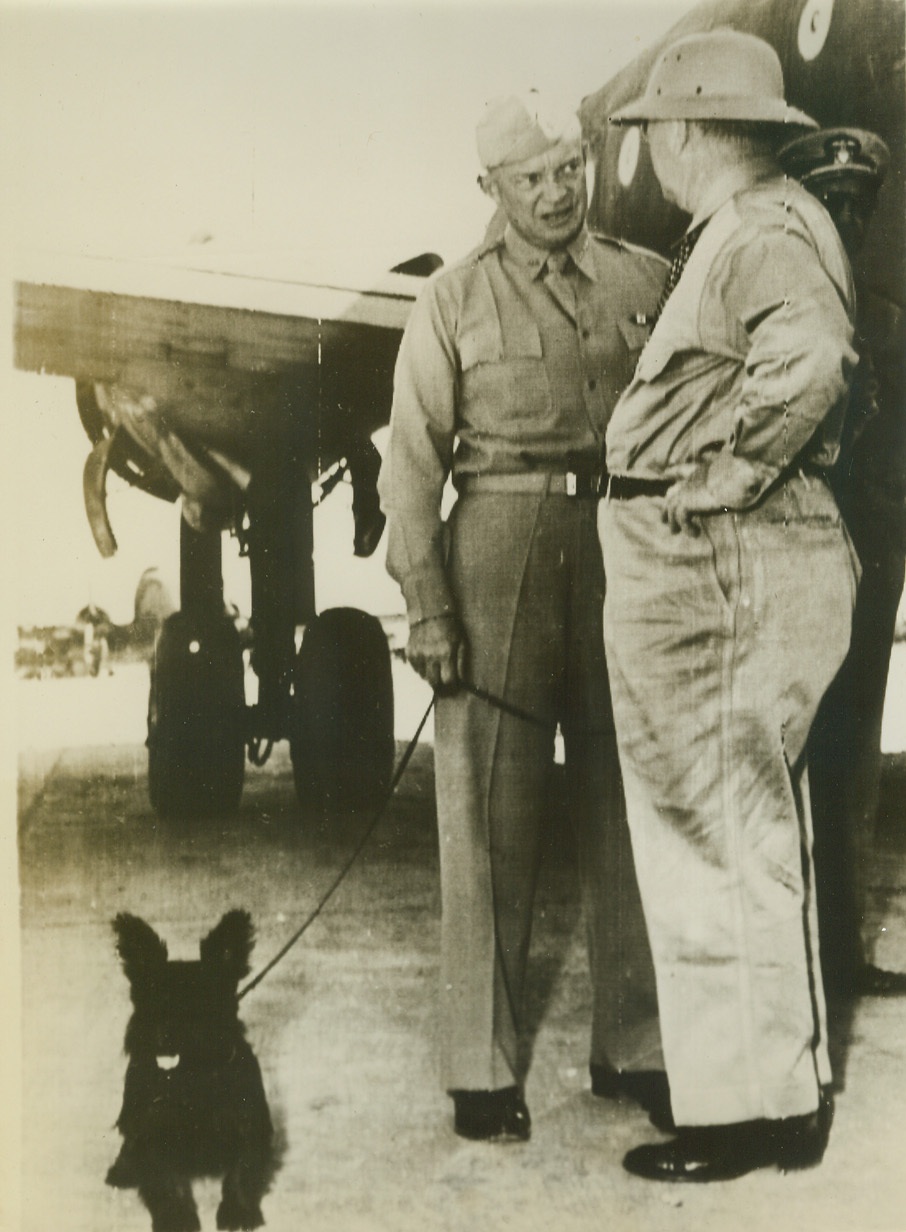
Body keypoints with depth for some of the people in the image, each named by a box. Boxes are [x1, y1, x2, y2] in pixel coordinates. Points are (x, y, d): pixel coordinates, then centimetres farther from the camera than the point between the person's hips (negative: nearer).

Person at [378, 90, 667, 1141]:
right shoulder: (453, 301, 7)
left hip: (627, 551, 2)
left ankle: (628, 1045, 20)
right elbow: (413, 460, 2)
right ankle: (482, 1067, 8)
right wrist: (425, 602, -8)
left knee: (624, 804, 7)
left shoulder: (646, 281, 12)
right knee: (489, 809, -1)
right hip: (500, 551, -2)